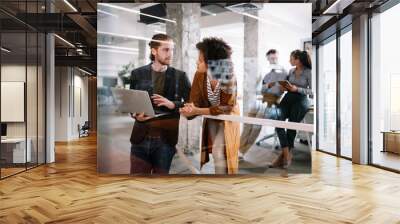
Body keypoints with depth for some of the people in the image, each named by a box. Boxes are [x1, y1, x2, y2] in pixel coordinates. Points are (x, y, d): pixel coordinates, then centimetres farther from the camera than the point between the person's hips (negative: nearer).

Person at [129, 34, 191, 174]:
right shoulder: (137, 74, 5)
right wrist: (135, 115, -9)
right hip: (141, 138, 1)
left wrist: (173, 104, -15)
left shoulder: (180, 76, 3)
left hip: (166, 140, 0)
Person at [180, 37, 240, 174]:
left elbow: (225, 108, -29)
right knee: (217, 152, 11)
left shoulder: (229, 78, -29)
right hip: (210, 117, 4)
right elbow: (195, 101, -19)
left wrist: (197, 111, -40)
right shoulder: (199, 75, -19)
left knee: (219, 152, -14)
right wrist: (190, 110, -45)